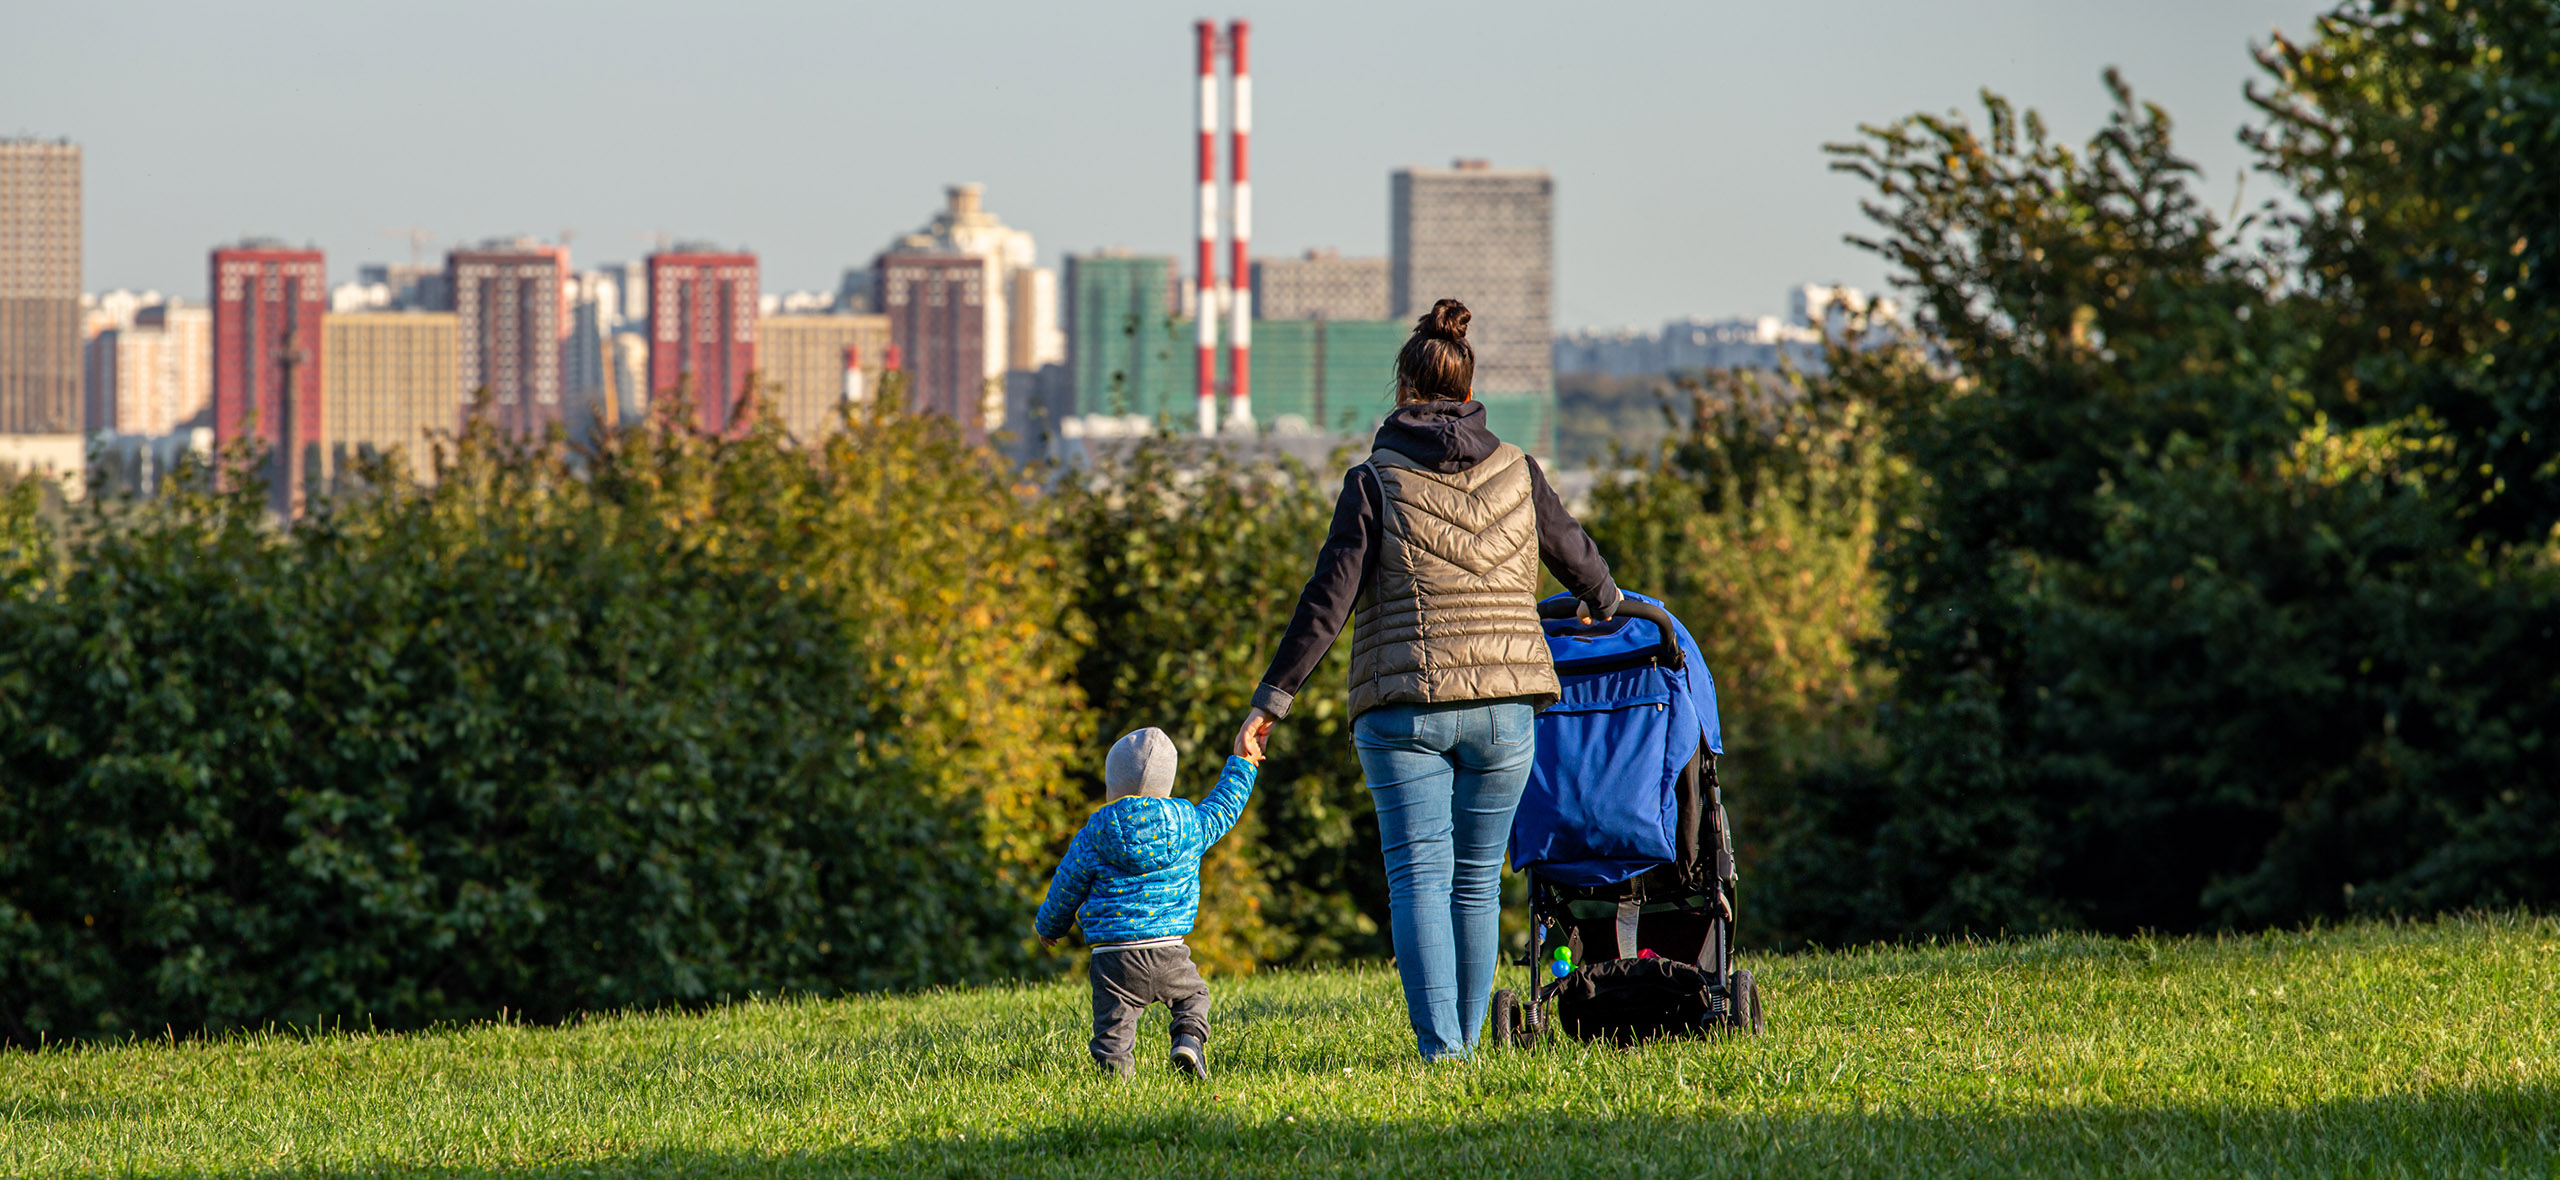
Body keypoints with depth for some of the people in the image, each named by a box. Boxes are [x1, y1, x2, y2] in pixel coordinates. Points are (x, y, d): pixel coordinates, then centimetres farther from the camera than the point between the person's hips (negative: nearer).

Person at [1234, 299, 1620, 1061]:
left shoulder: (1376, 482, -2)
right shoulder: (1516, 473, 7)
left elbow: (1329, 598, -7)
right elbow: (1578, 559, 20)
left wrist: (1272, 699, -4)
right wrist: (1602, 607, 44)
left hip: (1404, 705, -3)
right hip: (1503, 707, 3)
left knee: (1418, 875, -3)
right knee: (1477, 879, 11)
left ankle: (1439, 1044, -16)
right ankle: (1466, 1041, 14)